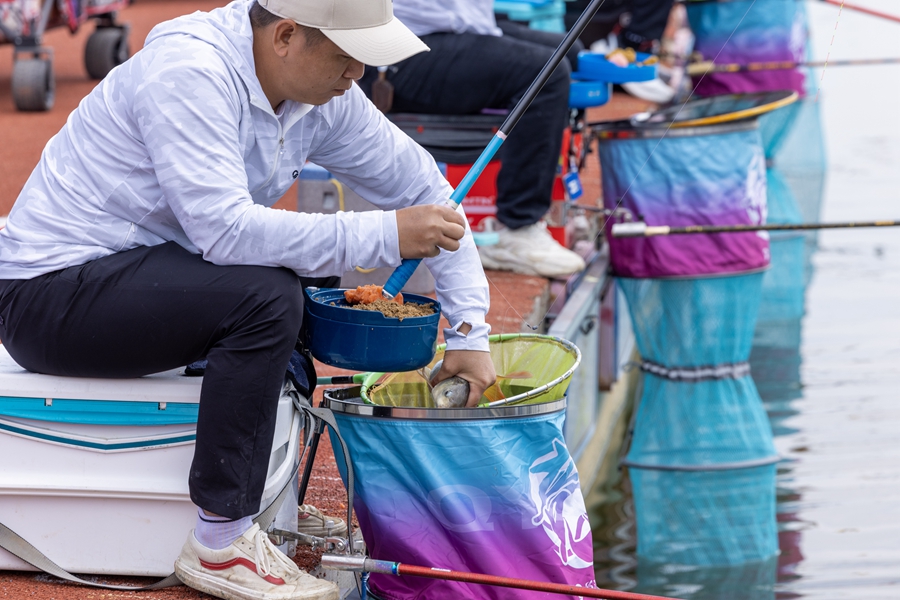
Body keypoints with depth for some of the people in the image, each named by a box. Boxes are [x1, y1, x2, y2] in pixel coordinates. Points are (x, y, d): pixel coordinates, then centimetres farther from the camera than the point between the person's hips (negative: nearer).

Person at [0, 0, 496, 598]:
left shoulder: (323, 93, -1)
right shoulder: (189, 71, -26)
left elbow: (424, 189, 5)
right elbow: (225, 229, -33)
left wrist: (471, 331, -1)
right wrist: (386, 235, -30)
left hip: (141, 267, 9)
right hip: (51, 294, -9)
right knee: (264, 294, -26)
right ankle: (220, 545, -18)